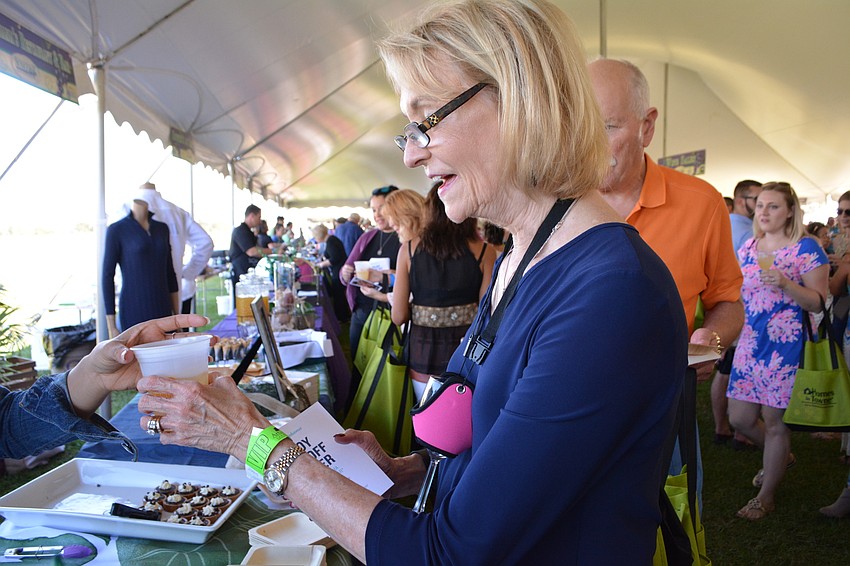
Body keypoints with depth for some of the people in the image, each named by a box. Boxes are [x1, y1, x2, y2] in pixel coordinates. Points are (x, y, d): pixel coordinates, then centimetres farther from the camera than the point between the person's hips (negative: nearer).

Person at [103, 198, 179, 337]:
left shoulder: (162, 228, 12)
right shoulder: (116, 230, -6)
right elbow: (107, 277, -7)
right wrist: (111, 328, -10)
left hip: (162, 315, 6)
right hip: (134, 316, -6)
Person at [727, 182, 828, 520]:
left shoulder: (806, 248, -7)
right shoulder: (748, 247, 10)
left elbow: (819, 302, -11)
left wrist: (785, 283, -26)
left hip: (785, 346, -6)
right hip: (749, 343, 6)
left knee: (774, 421, 3)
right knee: (740, 418, 9)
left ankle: (766, 496, 20)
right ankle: (781, 457, 40)